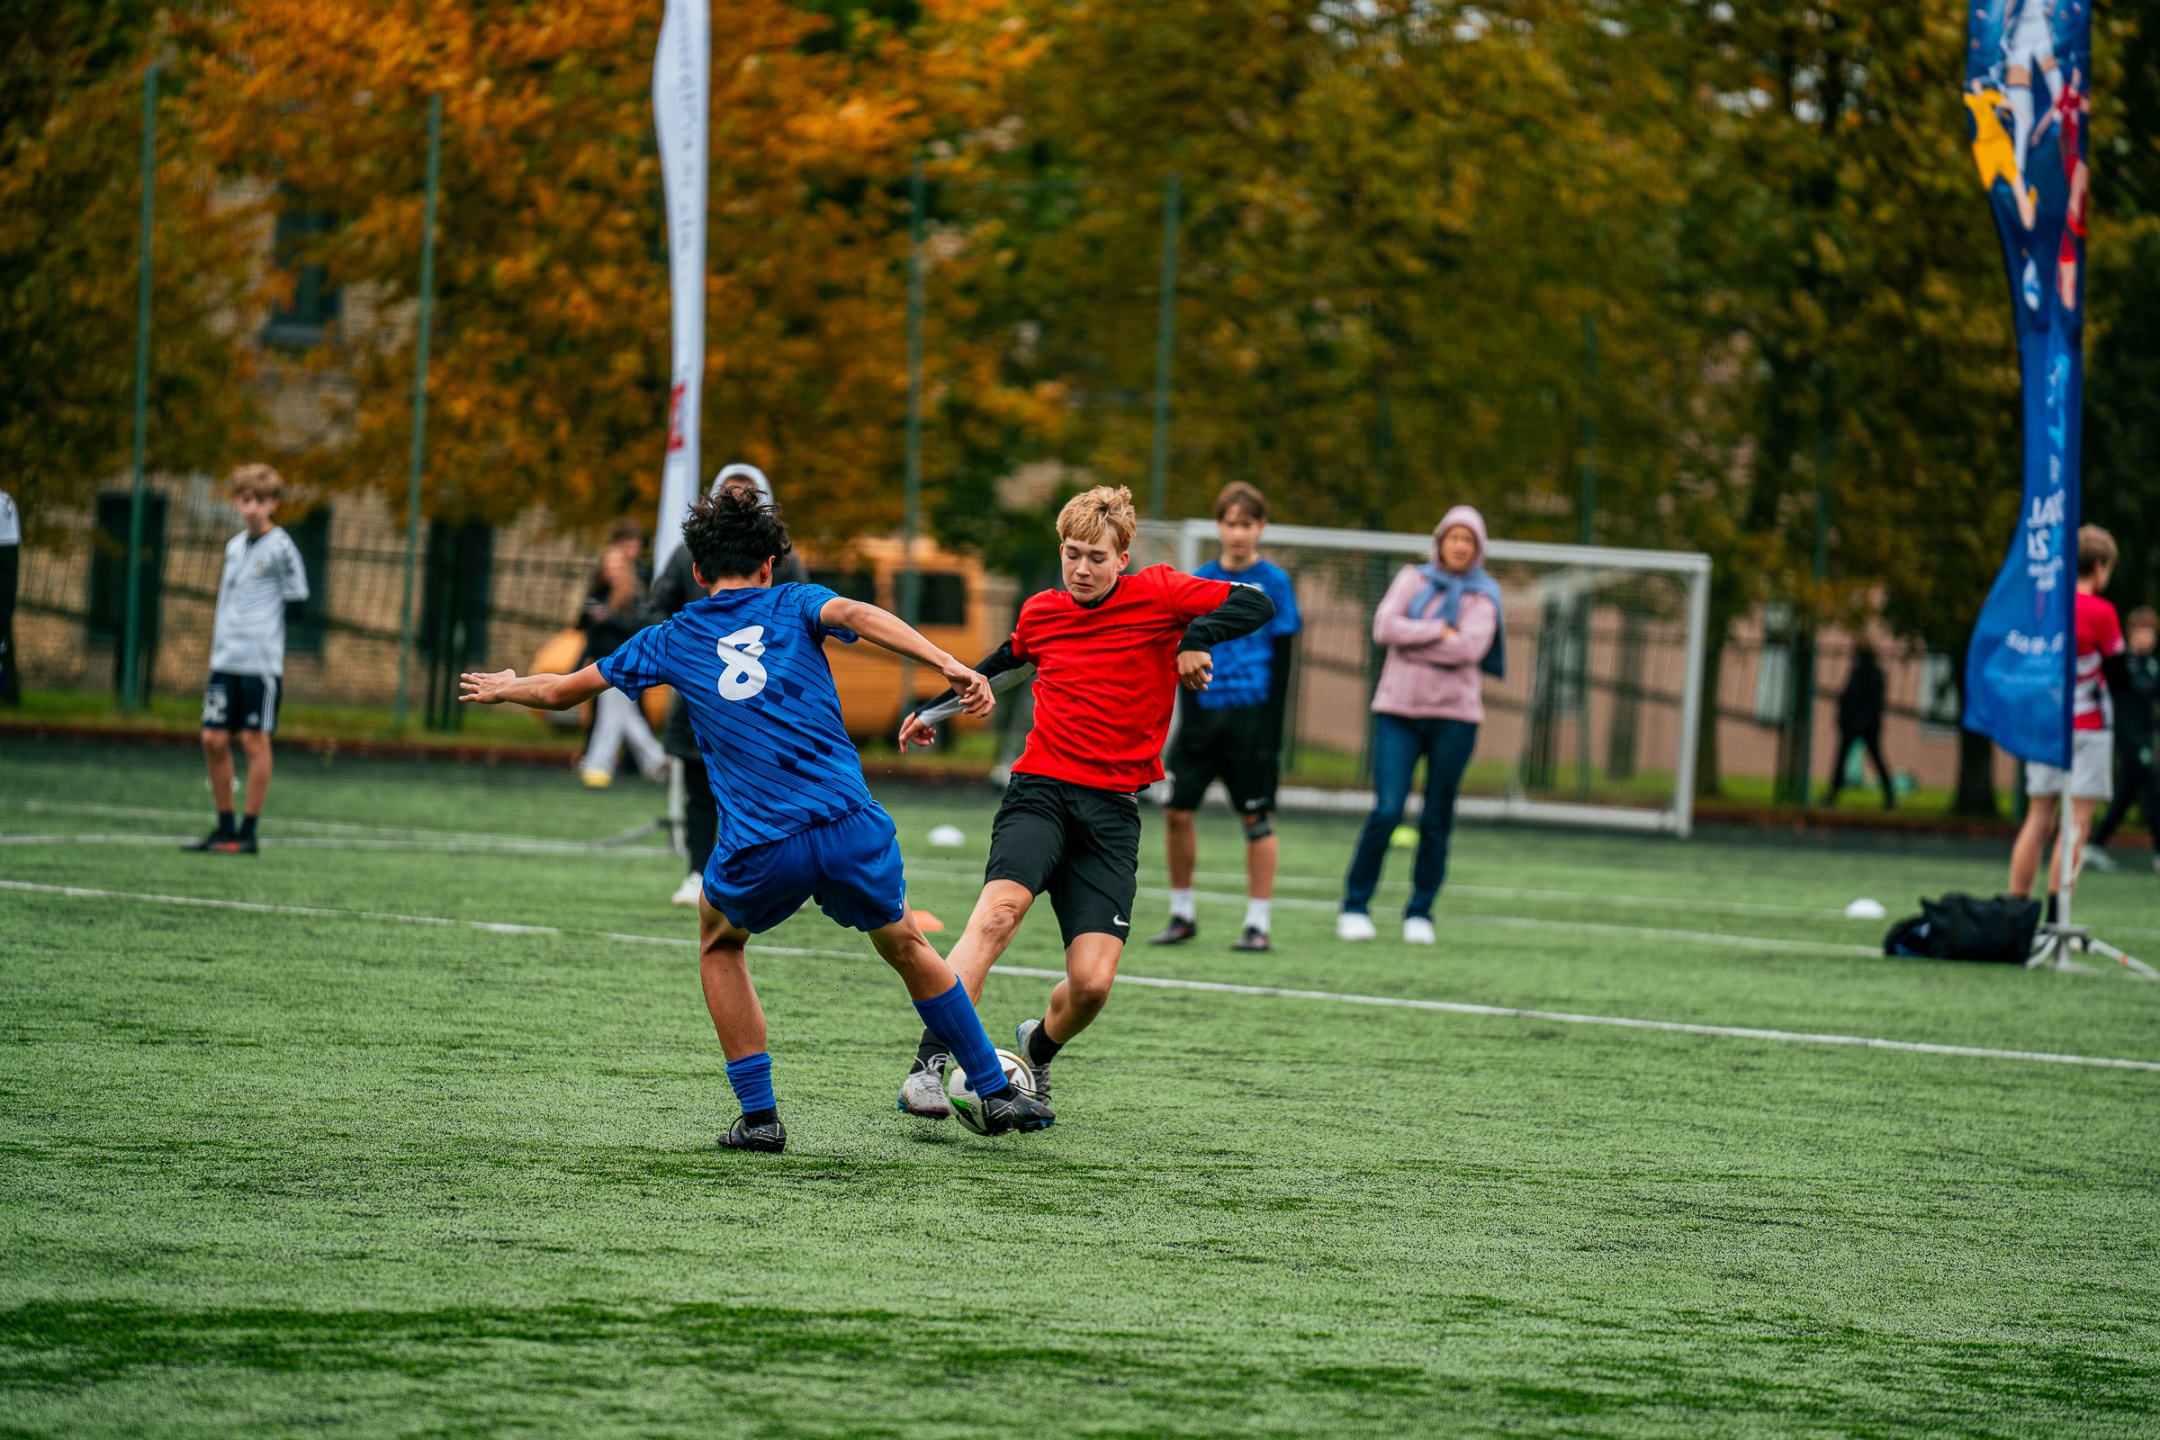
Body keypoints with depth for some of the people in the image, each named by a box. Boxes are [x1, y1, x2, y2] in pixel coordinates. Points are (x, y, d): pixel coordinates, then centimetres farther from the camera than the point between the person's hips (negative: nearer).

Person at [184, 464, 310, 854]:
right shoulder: (234, 546, 15)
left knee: (255, 741, -3)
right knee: (214, 740, 4)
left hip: (262, 661, -7)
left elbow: (298, 603, -6)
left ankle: (248, 832, 2)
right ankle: (225, 826, 14)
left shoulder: (280, 548, -6)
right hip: (225, 660, 7)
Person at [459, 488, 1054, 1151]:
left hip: (759, 850, 0)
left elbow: (560, 691, 29)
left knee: (719, 944, 30)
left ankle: (759, 1115, 20)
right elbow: (856, 615, -10)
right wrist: (949, 664, -22)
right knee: (906, 946, 26)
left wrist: (505, 688, 51)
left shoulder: (671, 641, 18)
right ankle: (996, 1092, 29)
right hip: (852, 828, 0)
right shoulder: (795, 604, 15)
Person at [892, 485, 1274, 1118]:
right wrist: (940, 705, 43)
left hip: (1112, 809, -1)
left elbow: (1257, 605, -7)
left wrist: (1198, 636, -23)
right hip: (1040, 790, 1)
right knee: (999, 910, -30)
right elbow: (1010, 657, 34)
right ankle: (929, 1063, -31)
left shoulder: (1158, 594, 2)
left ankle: (1039, 1046, 25)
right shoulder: (1040, 612, 11)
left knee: (1092, 983, -10)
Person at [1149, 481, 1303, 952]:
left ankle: (1258, 922, 6)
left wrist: (1272, 729, -8)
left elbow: (1282, 660, -2)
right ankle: (1182, 914, 11)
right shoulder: (1199, 581, 8)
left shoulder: (1274, 583, -1)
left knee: (1257, 819, 0)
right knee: (1176, 811, -2)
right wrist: (1188, 716, 5)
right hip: (1203, 712, 3)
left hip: (1251, 714, -3)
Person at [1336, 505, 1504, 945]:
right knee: (1386, 811, -10)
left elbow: (1470, 648, -13)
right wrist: (1440, 632, -11)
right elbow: (1384, 627, -6)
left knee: (1437, 821, 1)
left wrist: (1411, 641, -9)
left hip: (1454, 716, 0)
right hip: (1398, 710, 0)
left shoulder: (1482, 595, 5)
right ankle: (1355, 907, -2)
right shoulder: (1414, 578, 9)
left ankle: (1420, 913, 11)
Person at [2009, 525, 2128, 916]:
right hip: (2088, 728, -6)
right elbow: (2118, 674, -6)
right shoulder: (2099, 612, -12)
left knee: (2038, 818, 11)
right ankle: (2055, 919, -12)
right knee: (2077, 822, -5)